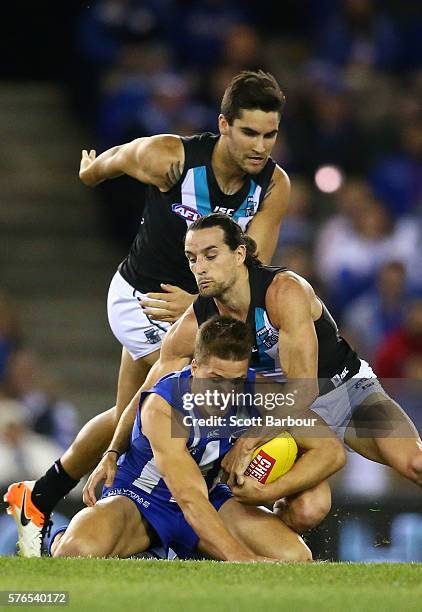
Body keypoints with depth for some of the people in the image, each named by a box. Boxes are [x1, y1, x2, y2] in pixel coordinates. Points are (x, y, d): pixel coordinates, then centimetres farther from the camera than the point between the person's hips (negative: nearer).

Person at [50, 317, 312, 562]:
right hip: (138, 499, -5)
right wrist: (240, 557, -49)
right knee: (78, 551, -37)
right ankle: (61, 538, 5)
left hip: (210, 497, 5)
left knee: (296, 557, -19)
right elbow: (189, 498, -38)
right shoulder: (163, 408, -29)